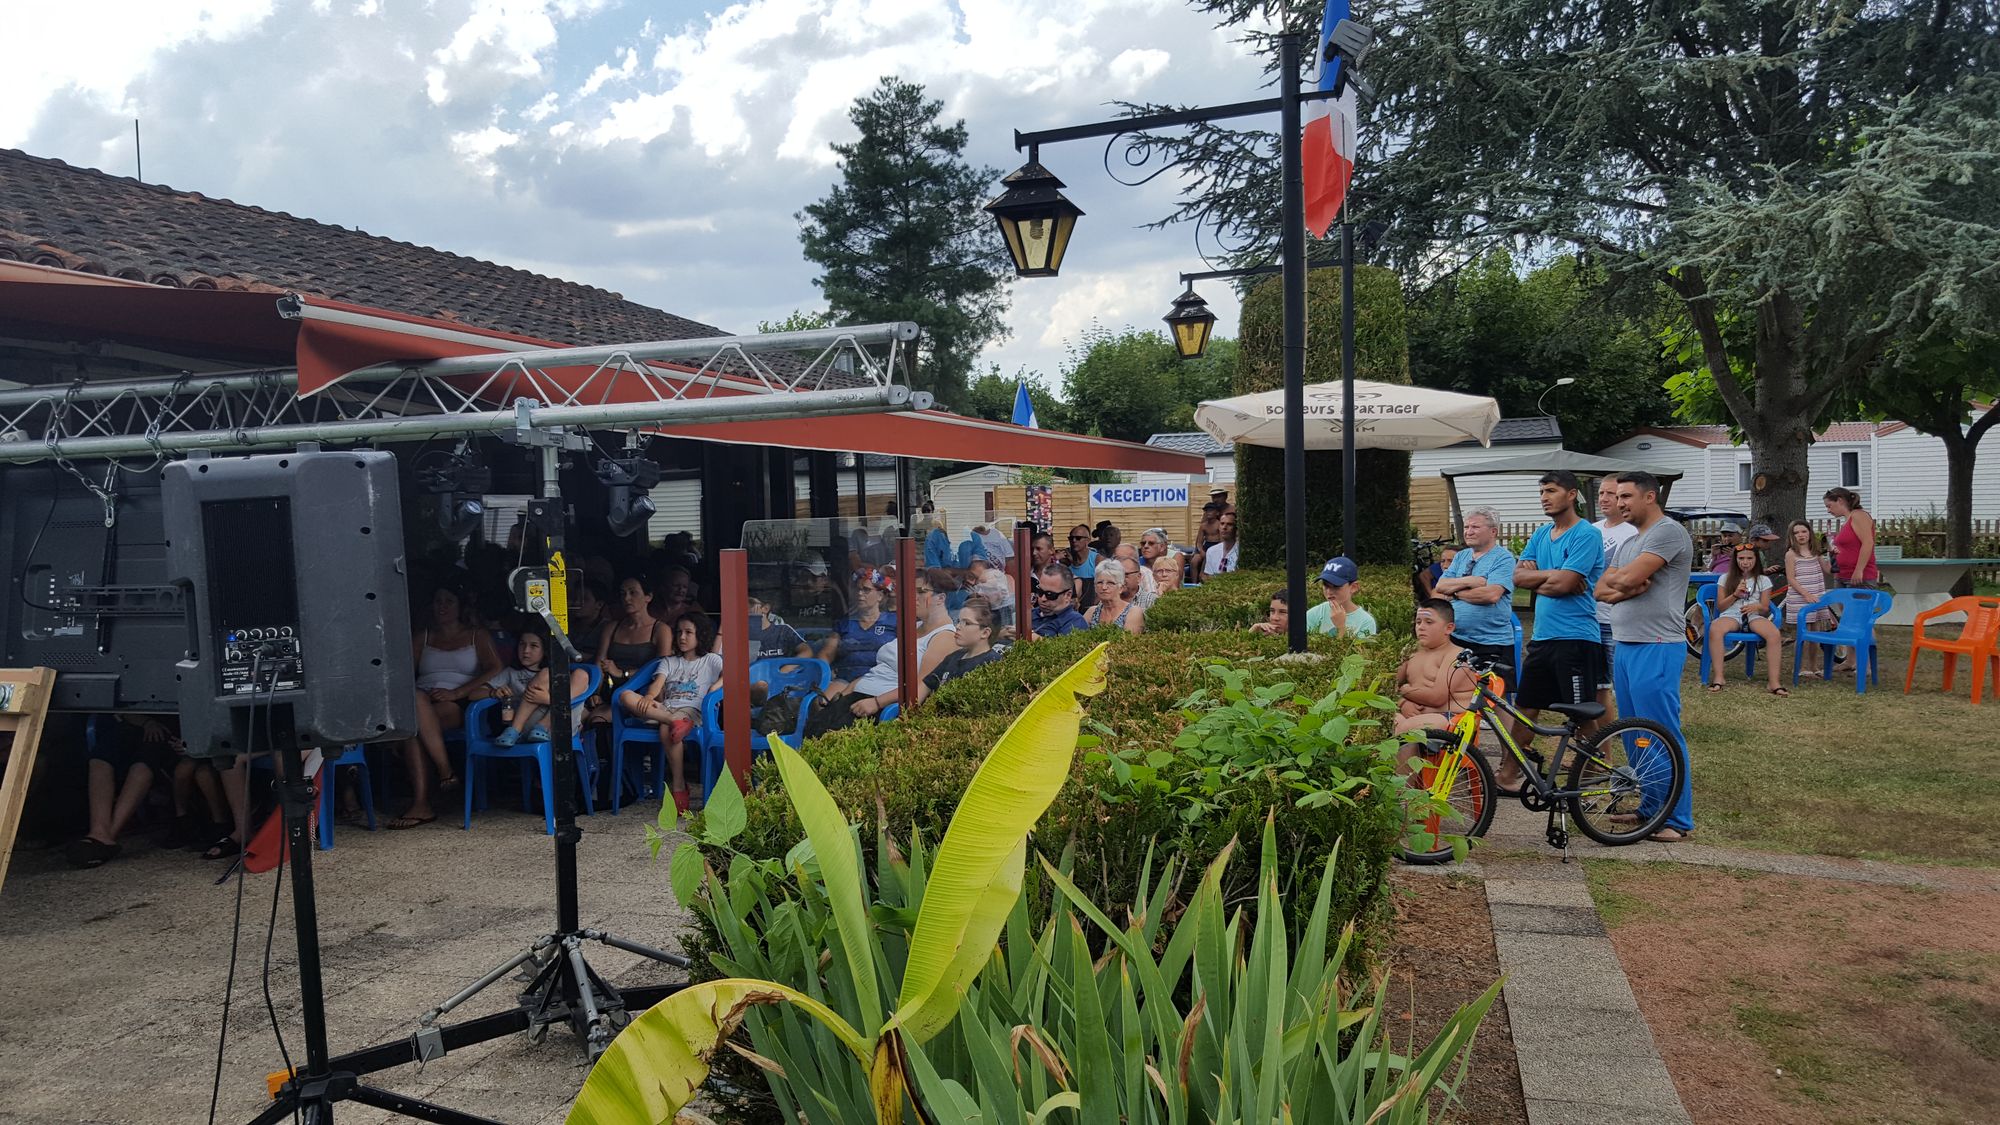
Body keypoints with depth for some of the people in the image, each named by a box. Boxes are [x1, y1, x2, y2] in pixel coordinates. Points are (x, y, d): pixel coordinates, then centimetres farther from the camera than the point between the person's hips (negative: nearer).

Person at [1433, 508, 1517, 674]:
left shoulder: (1503, 558, -8)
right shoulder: (1461, 556, 14)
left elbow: (1492, 594, -22)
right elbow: (1440, 586, 2)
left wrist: (1455, 592, -9)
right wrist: (1468, 581, -15)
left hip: (1492, 643, -6)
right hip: (1456, 638, 6)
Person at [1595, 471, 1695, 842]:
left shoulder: (1668, 532, -10)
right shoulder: (1628, 542, 20)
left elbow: (1626, 578, -20)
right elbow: (1601, 591, 12)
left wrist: (1615, 579, 2)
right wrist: (1627, 588, -8)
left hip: (1657, 648, -10)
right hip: (1625, 645, 10)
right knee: (1635, 736, 14)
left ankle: (1679, 819, -2)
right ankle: (1650, 806, 24)